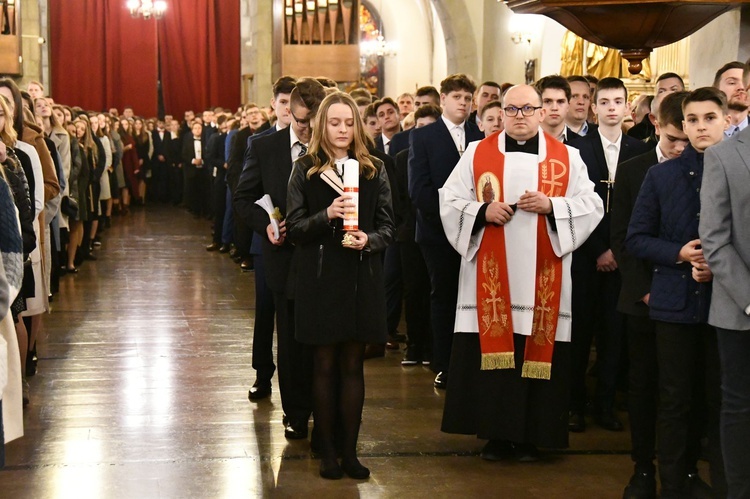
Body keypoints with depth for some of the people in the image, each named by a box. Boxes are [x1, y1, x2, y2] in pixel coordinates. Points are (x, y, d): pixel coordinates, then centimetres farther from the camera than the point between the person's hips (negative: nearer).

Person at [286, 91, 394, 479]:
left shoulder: (374, 170, 6)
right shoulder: (305, 170, 2)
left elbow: (387, 226, 5)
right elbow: (294, 228, -3)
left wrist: (369, 240, -16)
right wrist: (327, 215, -20)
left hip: (362, 278, 1)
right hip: (319, 279, -1)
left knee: (353, 365, 6)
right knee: (324, 365, 5)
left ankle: (350, 451, 13)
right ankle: (327, 451, 13)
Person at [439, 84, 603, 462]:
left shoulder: (566, 157, 8)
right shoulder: (478, 153, 8)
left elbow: (591, 205, 3)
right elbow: (450, 200, 6)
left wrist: (551, 206, -13)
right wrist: (483, 212, -12)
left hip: (542, 277, 0)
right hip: (490, 277, 0)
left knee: (538, 355, 0)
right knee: (491, 352, -1)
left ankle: (530, 436, 11)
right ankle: (495, 433, 10)